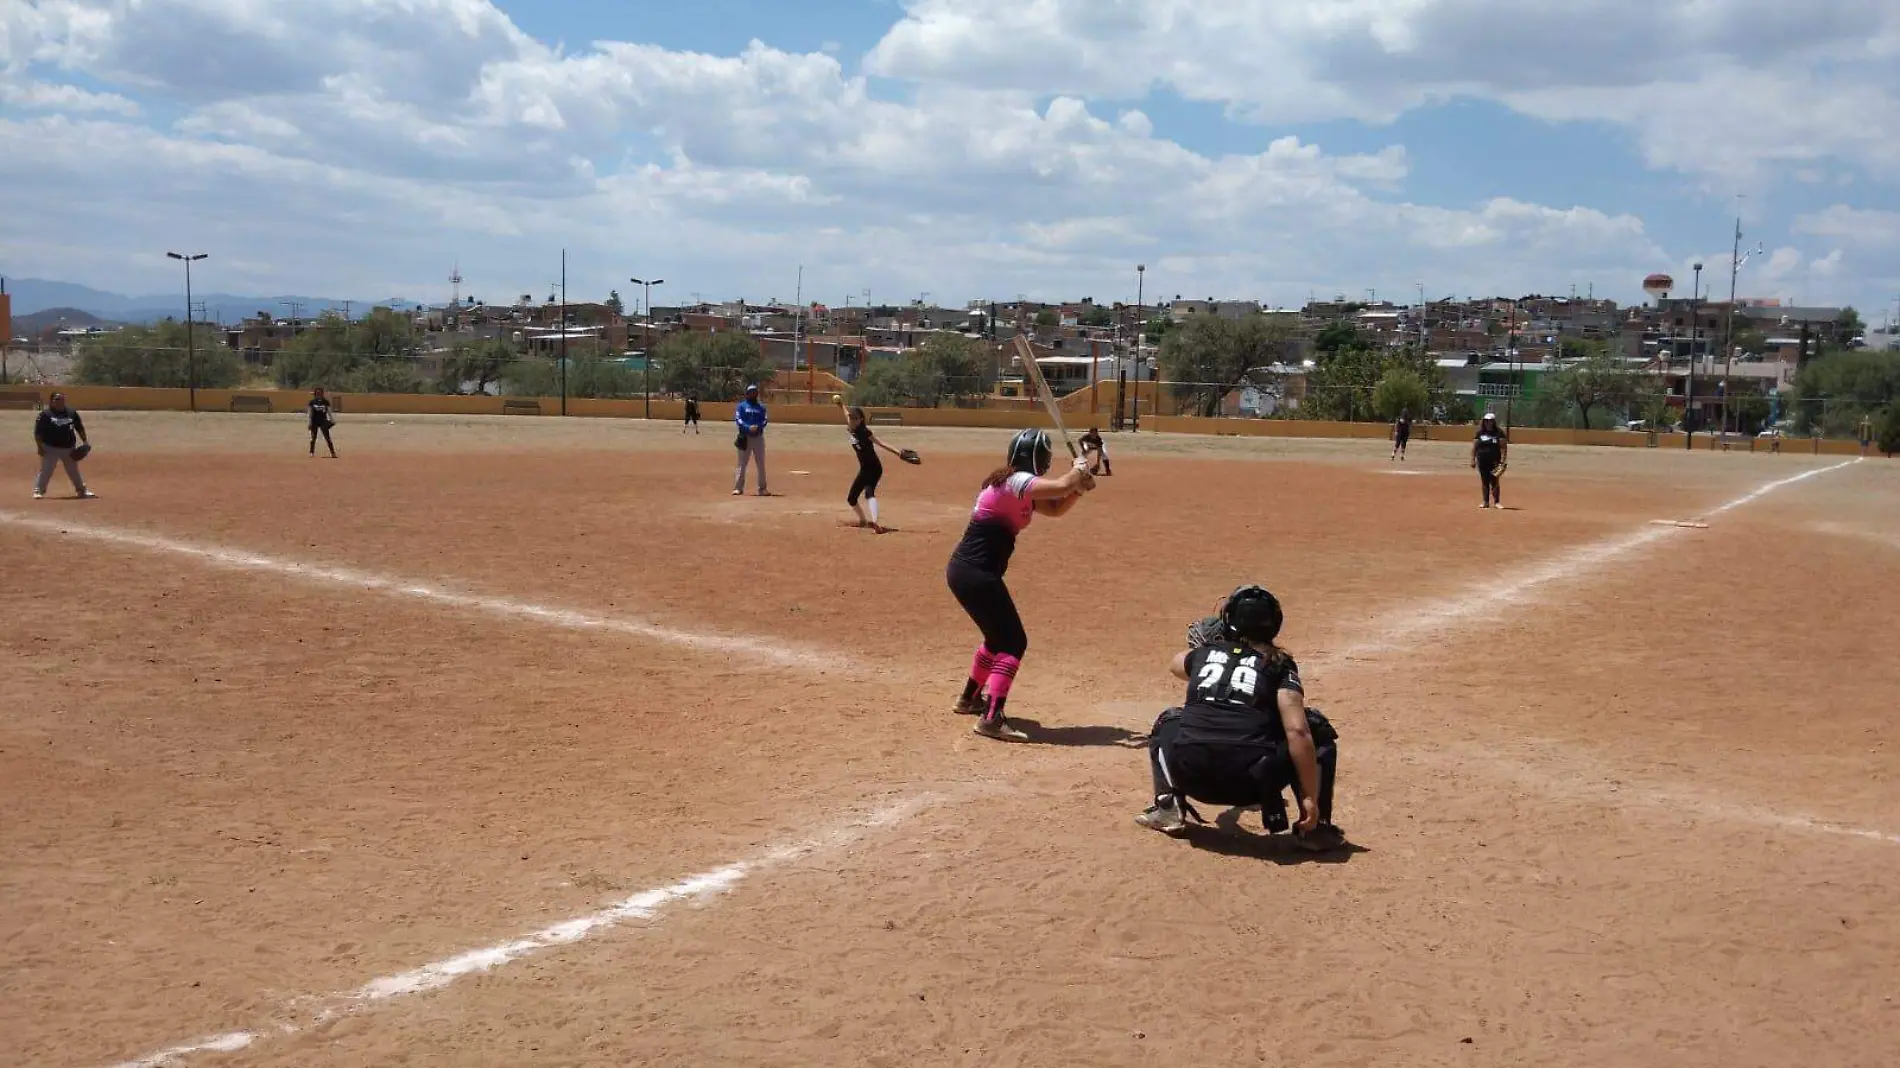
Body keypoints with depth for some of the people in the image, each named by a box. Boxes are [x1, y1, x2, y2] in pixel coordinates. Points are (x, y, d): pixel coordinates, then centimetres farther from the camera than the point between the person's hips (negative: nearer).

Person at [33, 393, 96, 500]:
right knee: (45, 471, -5)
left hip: (69, 448, 4)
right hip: (50, 448, -4)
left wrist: (85, 442, 5)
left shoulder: (71, 413, 6)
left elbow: (80, 428, 12)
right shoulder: (45, 414, -6)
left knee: (74, 471, 13)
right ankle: (38, 491, 4)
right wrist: (39, 446, -13)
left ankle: (82, 490, 23)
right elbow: (37, 432, -7)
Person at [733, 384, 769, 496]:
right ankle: (738, 488, -1)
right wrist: (748, 427, -23)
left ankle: (762, 488, 11)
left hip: (758, 437, 3)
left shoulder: (761, 407, 12)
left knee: (761, 463, 4)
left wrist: (757, 426, -18)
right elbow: (738, 419, -7)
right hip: (745, 437, -3)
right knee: (742, 463, -3)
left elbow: (765, 420, 3)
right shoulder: (741, 406, 5)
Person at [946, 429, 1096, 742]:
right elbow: (1062, 486, -27)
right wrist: (1079, 469, -6)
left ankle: (970, 698, 40)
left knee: (999, 635, 26)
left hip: (965, 571, 10)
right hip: (975, 573, -10)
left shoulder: (1018, 487, 14)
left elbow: (1056, 508, 18)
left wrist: (1080, 487, 1)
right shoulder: (1015, 481, -16)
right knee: (1014, 641, -8)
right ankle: (991, 718, -14)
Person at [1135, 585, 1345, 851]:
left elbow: (1177, 665, 46)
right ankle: (1316, 827, 8)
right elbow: (1297, 731, -5)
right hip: (1251, 783, -3)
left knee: (1168, 722, 35)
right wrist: (1311, 798, -4)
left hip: (1191, 777, 3)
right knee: (1318, 733, 19)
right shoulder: (1279, 664, 10)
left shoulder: (1203, 654, 19)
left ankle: (1168, 806, 15)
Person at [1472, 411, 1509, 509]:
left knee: (1495, 481, -6)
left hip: (1494, 462, -3)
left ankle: (1497, 502, -2)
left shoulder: (1499, 433, 0)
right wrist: (1473, 460, 3)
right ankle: (1486, 502, 11)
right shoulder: (1480, 433, 8)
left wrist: (1502, 461, -12)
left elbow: (1504, 447, -4)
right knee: (1484, 482, 6)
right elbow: (1474, 447, 10)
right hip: (1482, 461, 3)